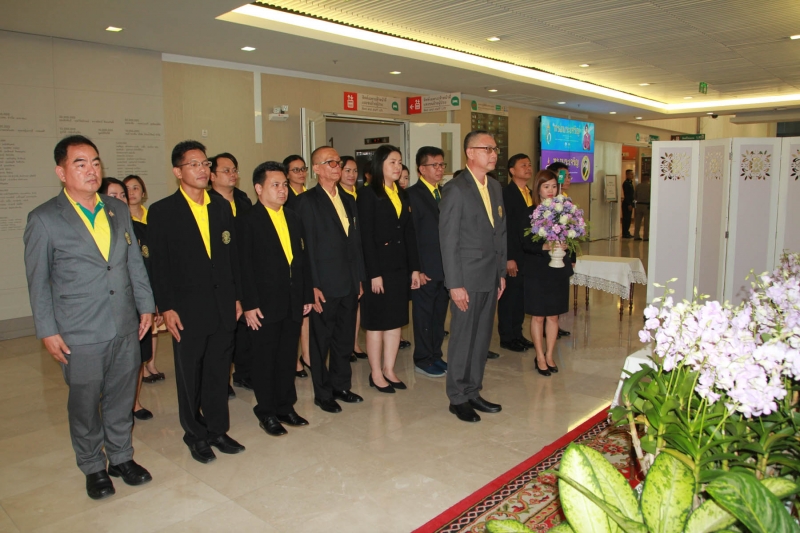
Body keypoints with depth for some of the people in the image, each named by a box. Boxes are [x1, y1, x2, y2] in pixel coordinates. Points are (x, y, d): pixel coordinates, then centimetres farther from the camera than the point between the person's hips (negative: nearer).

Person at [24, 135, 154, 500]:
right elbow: (38, 281, -4)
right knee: (84, 405, 11)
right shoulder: (44, 219, -7)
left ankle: (121, 457, 35)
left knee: (121, 398, 16)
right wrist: (47, 332, -5)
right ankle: (93, 467, 31)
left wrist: (146, 306, 9)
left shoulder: (119, 210, 7)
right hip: (80, 335, -4)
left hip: (126, 329, 4)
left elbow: (135, 262, 12)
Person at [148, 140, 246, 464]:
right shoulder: (162, 212, -4)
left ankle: (217, 429, 28)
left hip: (223, 306, 4)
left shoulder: (222, 207, 9)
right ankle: (196, 435, 27)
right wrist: (166, 308, -10)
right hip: (188, 309, -4)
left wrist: (237, 296, 9)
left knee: (219, 371, 13)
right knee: (190, 376, 9)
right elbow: (158, 264, -6)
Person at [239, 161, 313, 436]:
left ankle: (286, 406, 28)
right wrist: (249, 304, -15)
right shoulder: (248, 221, -6)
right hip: (266, 304, -5)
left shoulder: (294, 219, 12)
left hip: (294, 303, 5)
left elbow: (302, 259, 13)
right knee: (265, 359, 7)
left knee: (288, 357, 14)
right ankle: (267, 412, 21)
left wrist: (307, 295, 10)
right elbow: (245, 266, -11)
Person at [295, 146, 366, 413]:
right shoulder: (307, 201, -8)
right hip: (324, 285, -6)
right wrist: (312, 286, -16)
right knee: (321, 341, 7)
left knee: (345, 339, 16)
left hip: (349, 284, 6)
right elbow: (306, 246, -12)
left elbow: (356, 242, 14)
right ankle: (323, 393, 21)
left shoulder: (348, 200, 13)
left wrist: (359, 278, 11)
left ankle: (341, 386, 31)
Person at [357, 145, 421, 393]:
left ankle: (389, 370, 23)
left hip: (400, 266, 7)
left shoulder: (402, 194, 12)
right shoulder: (368, 194, -8)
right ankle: (376, 374, 15)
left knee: (396, 320, 11)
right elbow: (366, 237, -13)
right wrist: (374, 273, -17)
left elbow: (409, 232, 11)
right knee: (377, 322, 3)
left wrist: (414, 268, 6)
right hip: (379, 265, -7)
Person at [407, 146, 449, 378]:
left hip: (445, 267, 7)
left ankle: (436, 355, 28)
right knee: (424, 315, 5)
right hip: (426, 269, -7)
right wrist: (416, 269, -16)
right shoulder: (412, 194, -9)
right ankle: (422, 361, 17)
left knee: (439, 315, 15)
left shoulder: (444, 193, 12)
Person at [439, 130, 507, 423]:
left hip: (491, 277, 7)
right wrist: (455, 284, -16)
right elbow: (448, 240, -14)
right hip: (468, 278, -7)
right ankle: (457, 398, 18)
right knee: (463, 339, 4)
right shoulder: (456, 189, -12)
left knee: (482, 338, 13)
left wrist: (502, 272, 13)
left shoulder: (495, 187, 12)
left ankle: (473, 392, 27)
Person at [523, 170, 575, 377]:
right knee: (538, 316, 6)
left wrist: (570, 258, -4)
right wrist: (544, 247, -27)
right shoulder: (530, 212, -7)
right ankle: (540, 357, 20)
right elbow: (525, 243, -12)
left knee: (553, 315, 11)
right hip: (537, 270, -3)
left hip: (559, 270, 3)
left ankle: (549, 355, 25)